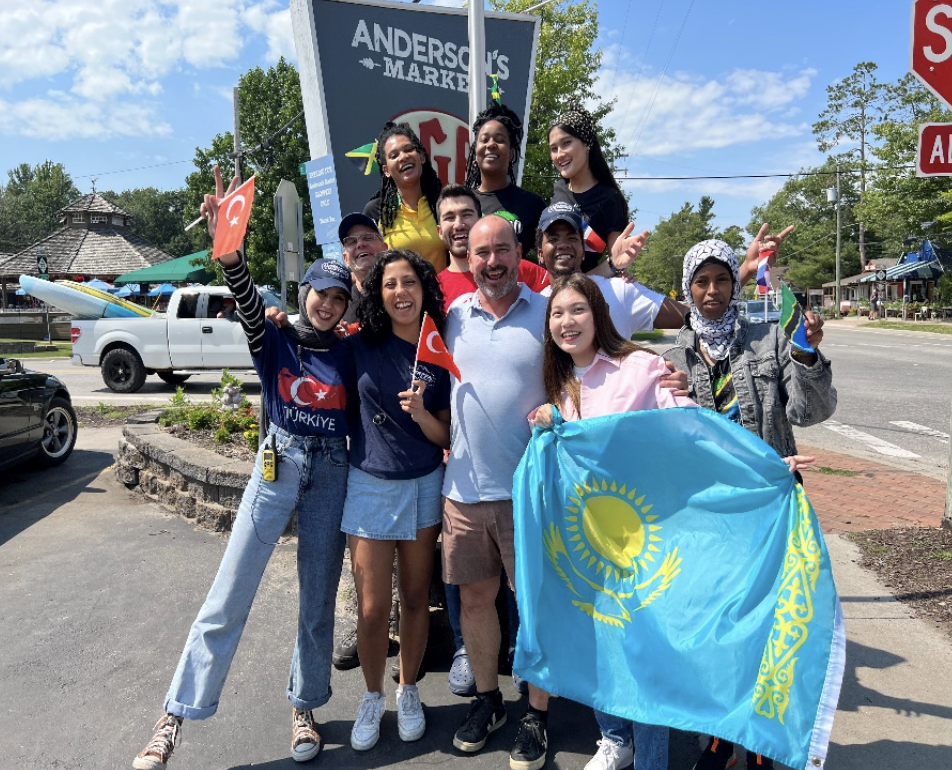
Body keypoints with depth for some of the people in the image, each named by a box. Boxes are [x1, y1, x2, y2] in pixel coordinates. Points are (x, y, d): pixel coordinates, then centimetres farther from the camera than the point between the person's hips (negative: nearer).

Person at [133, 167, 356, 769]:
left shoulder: (349, 355, 5)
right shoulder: (275, 342, -1)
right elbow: (248, 304, -20)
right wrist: (230, 251, -36)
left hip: (332, 473, 2)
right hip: (278, 465, -2)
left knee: (319, 598, 9)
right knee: (230, 594, -1)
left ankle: (305, 709, 27)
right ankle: (176, 719, 12)